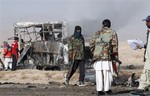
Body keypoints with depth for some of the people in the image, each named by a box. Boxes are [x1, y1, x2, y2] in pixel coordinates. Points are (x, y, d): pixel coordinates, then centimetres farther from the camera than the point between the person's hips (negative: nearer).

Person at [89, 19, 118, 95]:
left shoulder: (97, 33, 15)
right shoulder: (112, 33, 8)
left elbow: (91, 44, 9)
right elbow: (114, 45, -1)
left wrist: (93, 52, 20)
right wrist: (115, 56, 2)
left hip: (97, 55, 3)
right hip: (107, 55, -2)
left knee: (98, 73, 3)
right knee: (107, 73, 4)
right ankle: (107, 89, 7)